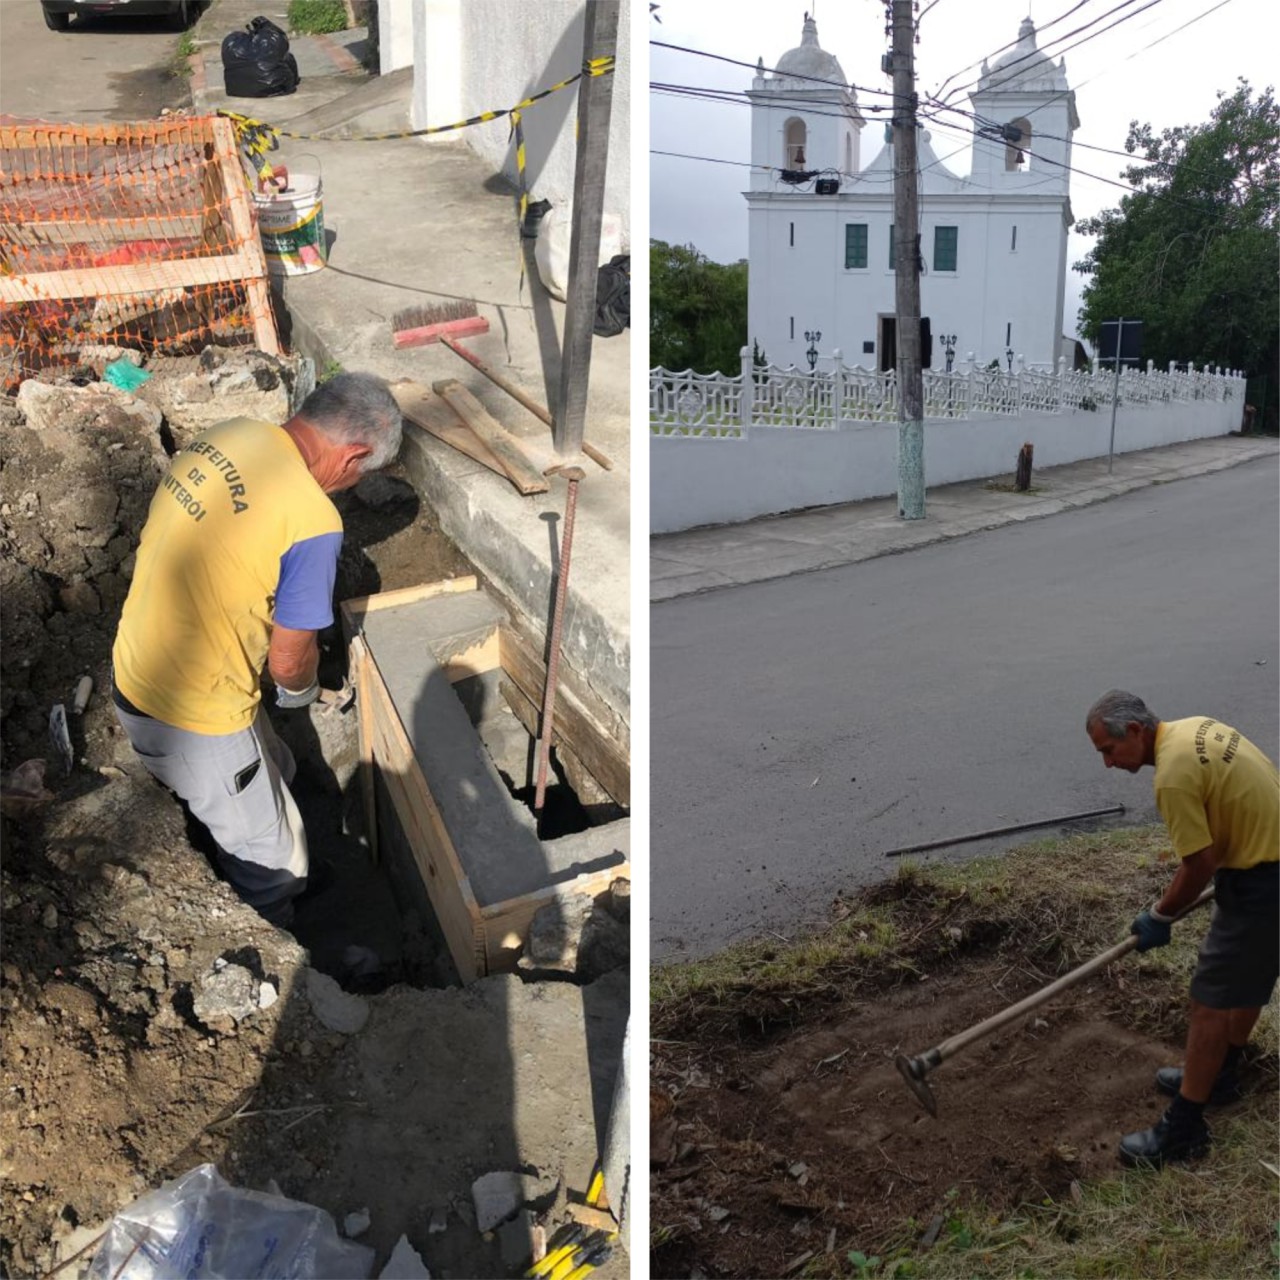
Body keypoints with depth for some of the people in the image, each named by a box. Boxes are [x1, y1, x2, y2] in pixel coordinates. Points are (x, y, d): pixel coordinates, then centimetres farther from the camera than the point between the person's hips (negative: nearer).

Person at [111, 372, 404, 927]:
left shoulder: (228, 434, -3)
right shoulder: (313, 522, -28)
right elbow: (289, 662, -18)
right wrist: (302, 689, 7)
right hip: (192, 715, -9)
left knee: (273, 775, 31)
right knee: (272, 865, 14)